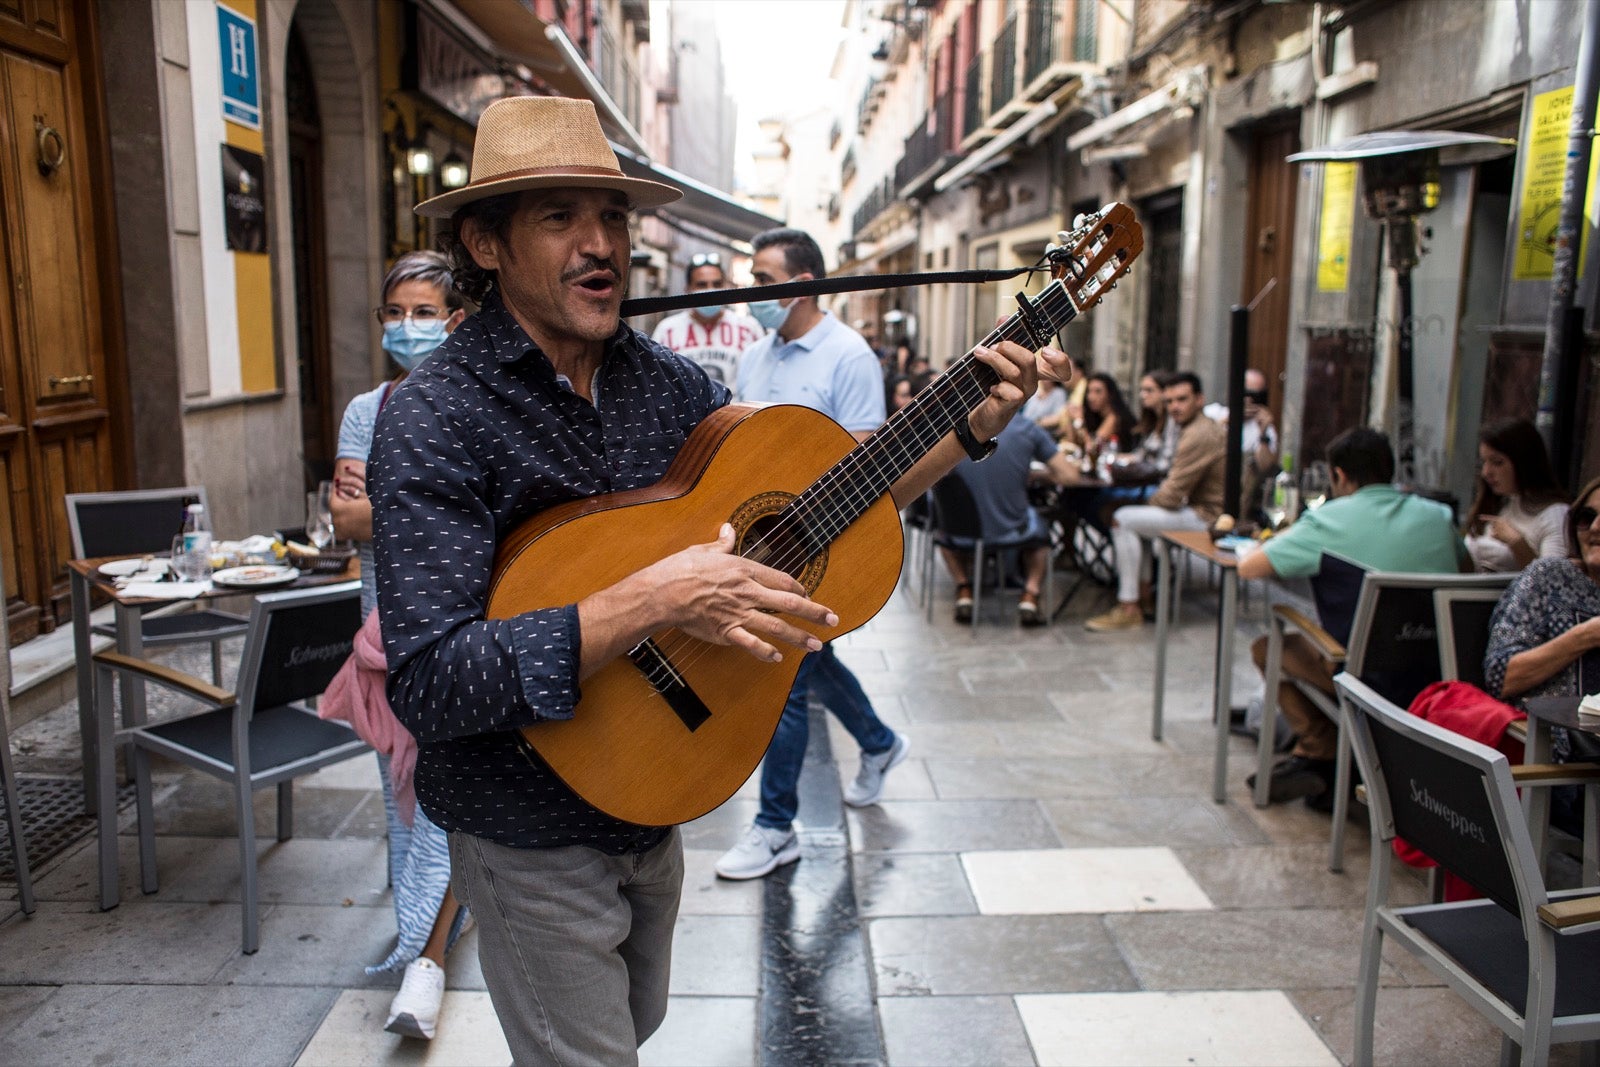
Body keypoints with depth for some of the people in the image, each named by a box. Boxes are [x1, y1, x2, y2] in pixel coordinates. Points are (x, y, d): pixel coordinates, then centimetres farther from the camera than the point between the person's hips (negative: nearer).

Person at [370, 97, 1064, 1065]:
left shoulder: (666, 379, -3)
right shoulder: (436, 419, -22)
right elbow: (427, 685, -31)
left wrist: (973, 427, -8)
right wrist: (652, 601, -37)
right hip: (535, 838, -6)